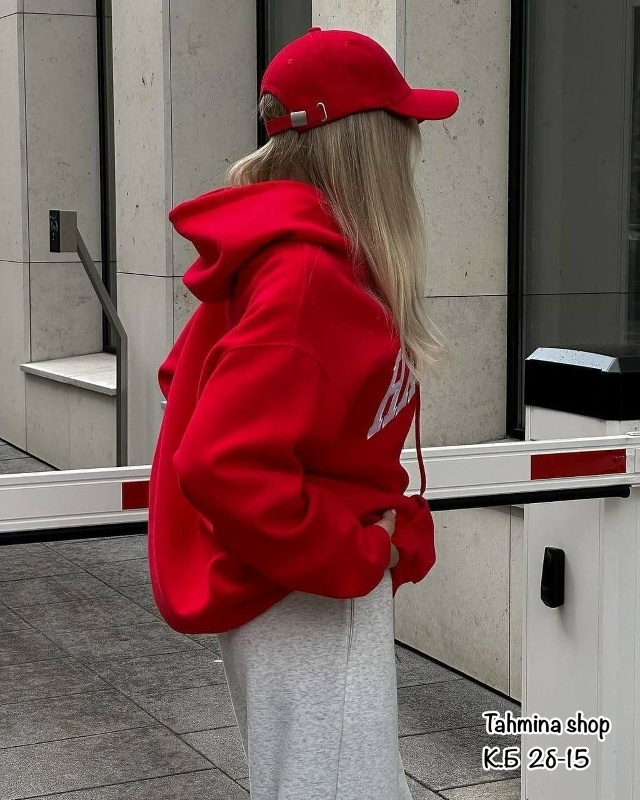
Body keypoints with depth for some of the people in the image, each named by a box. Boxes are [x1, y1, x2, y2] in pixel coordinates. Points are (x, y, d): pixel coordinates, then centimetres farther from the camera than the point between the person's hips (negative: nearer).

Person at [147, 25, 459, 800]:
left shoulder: (278, 251, 8)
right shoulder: (307, 275, -22)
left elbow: (189, 378, 19)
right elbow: (224, 467, -30)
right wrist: (358, 556, -19)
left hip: (307, 589, 10)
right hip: (310, 600, -10)